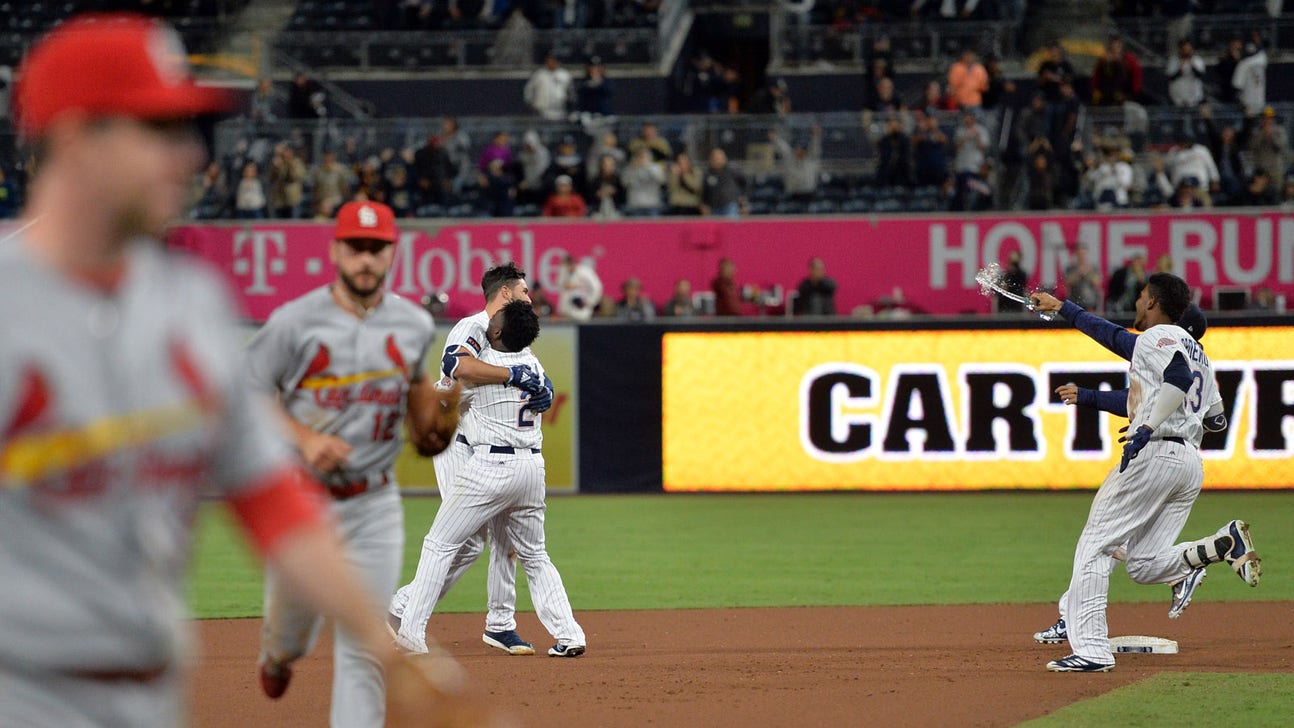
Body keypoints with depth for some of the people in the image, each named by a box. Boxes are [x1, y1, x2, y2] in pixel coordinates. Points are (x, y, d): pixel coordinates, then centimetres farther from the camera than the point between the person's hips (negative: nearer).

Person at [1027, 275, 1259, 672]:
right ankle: (1222, 544, -13)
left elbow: (1180, 375, -24)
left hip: (1153, 455, -9)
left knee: (1094, 546, -3)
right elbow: (1217, 419, 28)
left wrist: (1148, 427, -26)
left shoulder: (1155, 338, -2)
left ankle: (1090, 649, -11)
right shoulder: (1196, 348, 25)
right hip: (1192, 460, 9)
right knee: (1144, 564, 8)